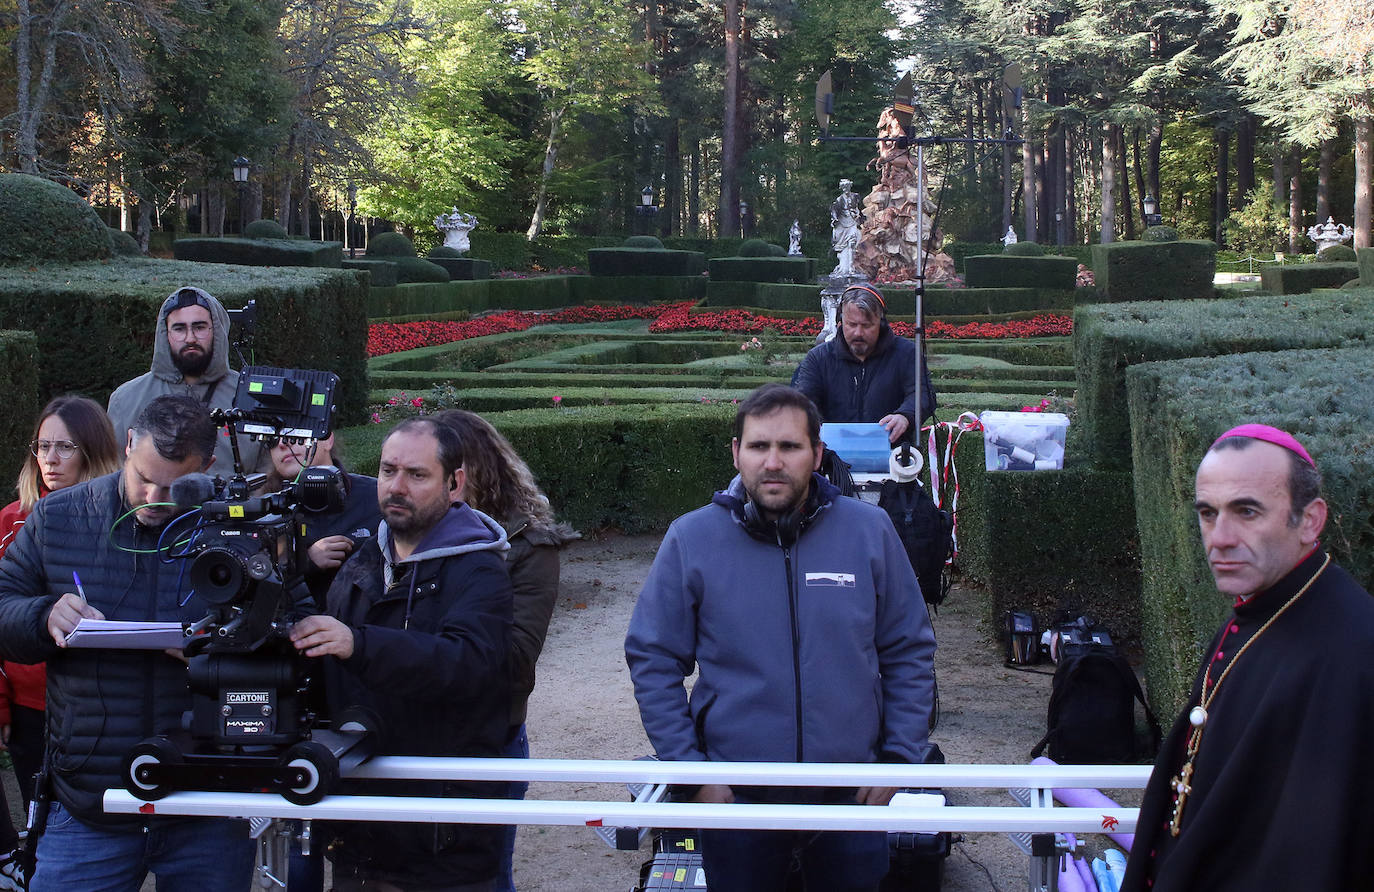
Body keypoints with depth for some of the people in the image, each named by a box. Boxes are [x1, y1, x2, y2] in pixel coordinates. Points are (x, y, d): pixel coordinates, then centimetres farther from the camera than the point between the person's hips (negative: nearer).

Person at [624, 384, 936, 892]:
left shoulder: (870, 531, -4)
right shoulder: (690, 540, -7)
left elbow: (908, 654, 4)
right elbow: (653, 661, -1)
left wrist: (899, 759, 0)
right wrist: (690, 769, -5)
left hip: (853, 794, 1)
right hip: (735, 796, -1)